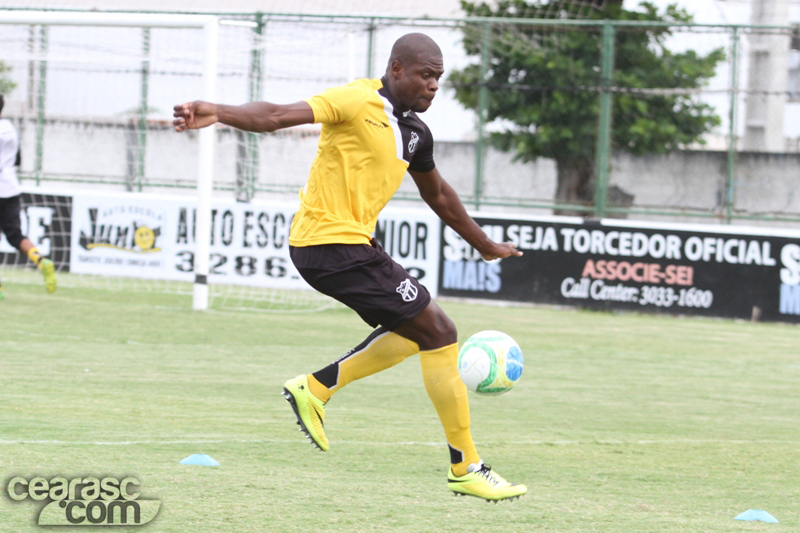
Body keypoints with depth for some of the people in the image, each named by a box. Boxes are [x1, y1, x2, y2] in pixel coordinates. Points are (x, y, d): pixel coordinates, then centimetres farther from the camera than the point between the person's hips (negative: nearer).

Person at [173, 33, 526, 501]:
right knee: (439, 331, -7)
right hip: (333, 245, -10)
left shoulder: (415, 132, 12)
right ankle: (467, 469, -2)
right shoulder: (358, 103, -14)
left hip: (351, 242, 10)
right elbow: (279, 116, -25)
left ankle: (315, 389, 21)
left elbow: (438, 195, 29)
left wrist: (485, 246, 39)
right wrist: (219, 113, -42)